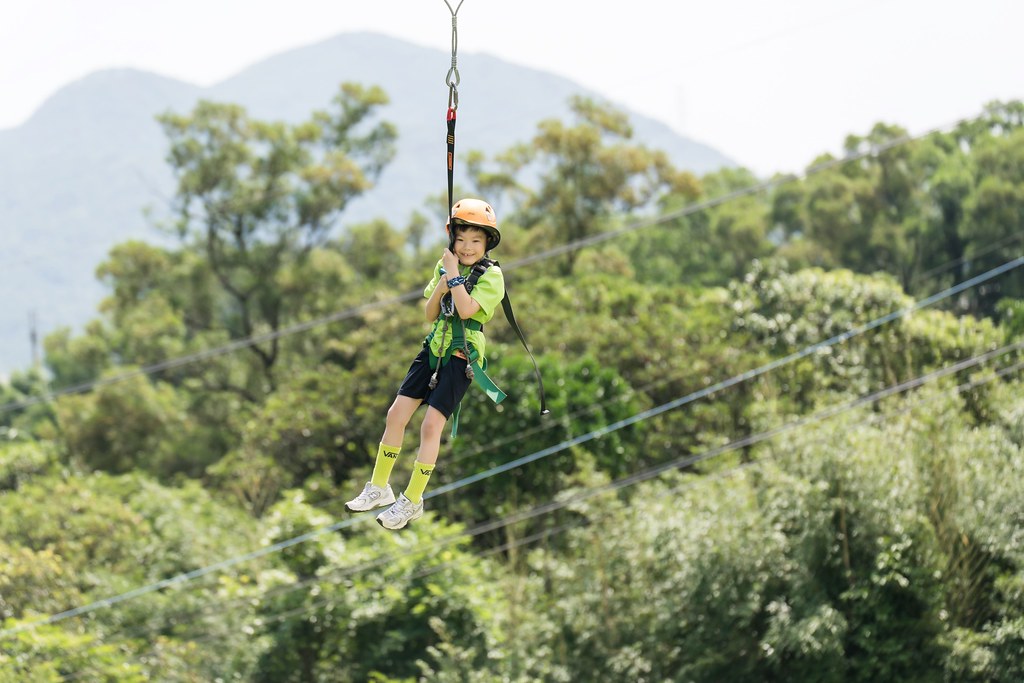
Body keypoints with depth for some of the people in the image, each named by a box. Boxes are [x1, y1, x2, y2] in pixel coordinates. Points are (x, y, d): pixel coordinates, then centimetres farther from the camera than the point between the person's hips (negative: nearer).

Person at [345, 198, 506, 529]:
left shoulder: (491, 275, -10)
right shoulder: (443, 266, 8)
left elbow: (466, 310, -24)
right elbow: (430, 314, 8)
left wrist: (454, 272, -18)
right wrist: (440, 286, -10)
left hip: (462, 357, -6)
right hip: (433, 349, 6)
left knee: (431, 425, -12)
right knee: (396, 414, 1)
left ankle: (412, 501, 0)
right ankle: (378, 488, 15)